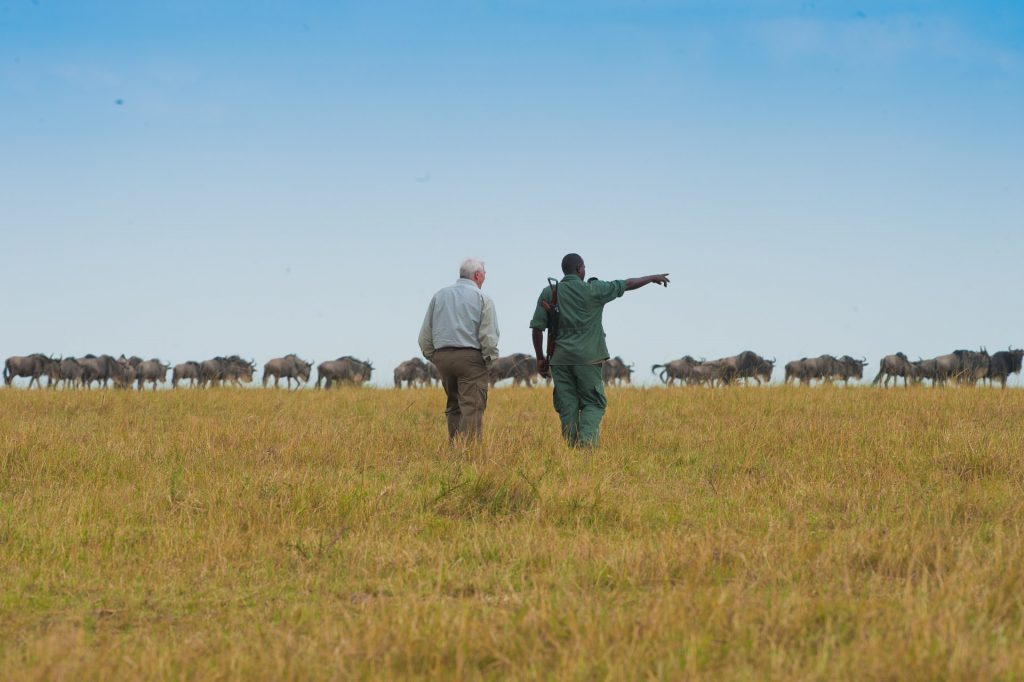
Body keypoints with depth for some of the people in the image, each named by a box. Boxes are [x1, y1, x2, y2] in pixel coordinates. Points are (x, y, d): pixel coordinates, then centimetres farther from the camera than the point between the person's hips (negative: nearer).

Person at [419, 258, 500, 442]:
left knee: (454, 405, 14)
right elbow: (489, 335, -9)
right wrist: (490, 359, 2)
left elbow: (425, 334, 12)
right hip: (470, 357, -5)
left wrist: (431, 356, 18)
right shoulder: (483, 298, -1)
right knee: (472, 408, -7)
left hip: (442, 356, 5)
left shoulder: (439, 296, 13)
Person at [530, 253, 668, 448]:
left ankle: (572, 447, 0)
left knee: (567, 407, 5)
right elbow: (627, 284, 8)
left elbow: (537, 328, 3)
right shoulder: (593, 290, -2)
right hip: (587, 358, -3)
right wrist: (653, 278, 23)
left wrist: (540, 358, 13)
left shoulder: (548, 294, 5)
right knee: (593, 404, 3)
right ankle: (587, 441, -18)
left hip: (560, 359, 3)